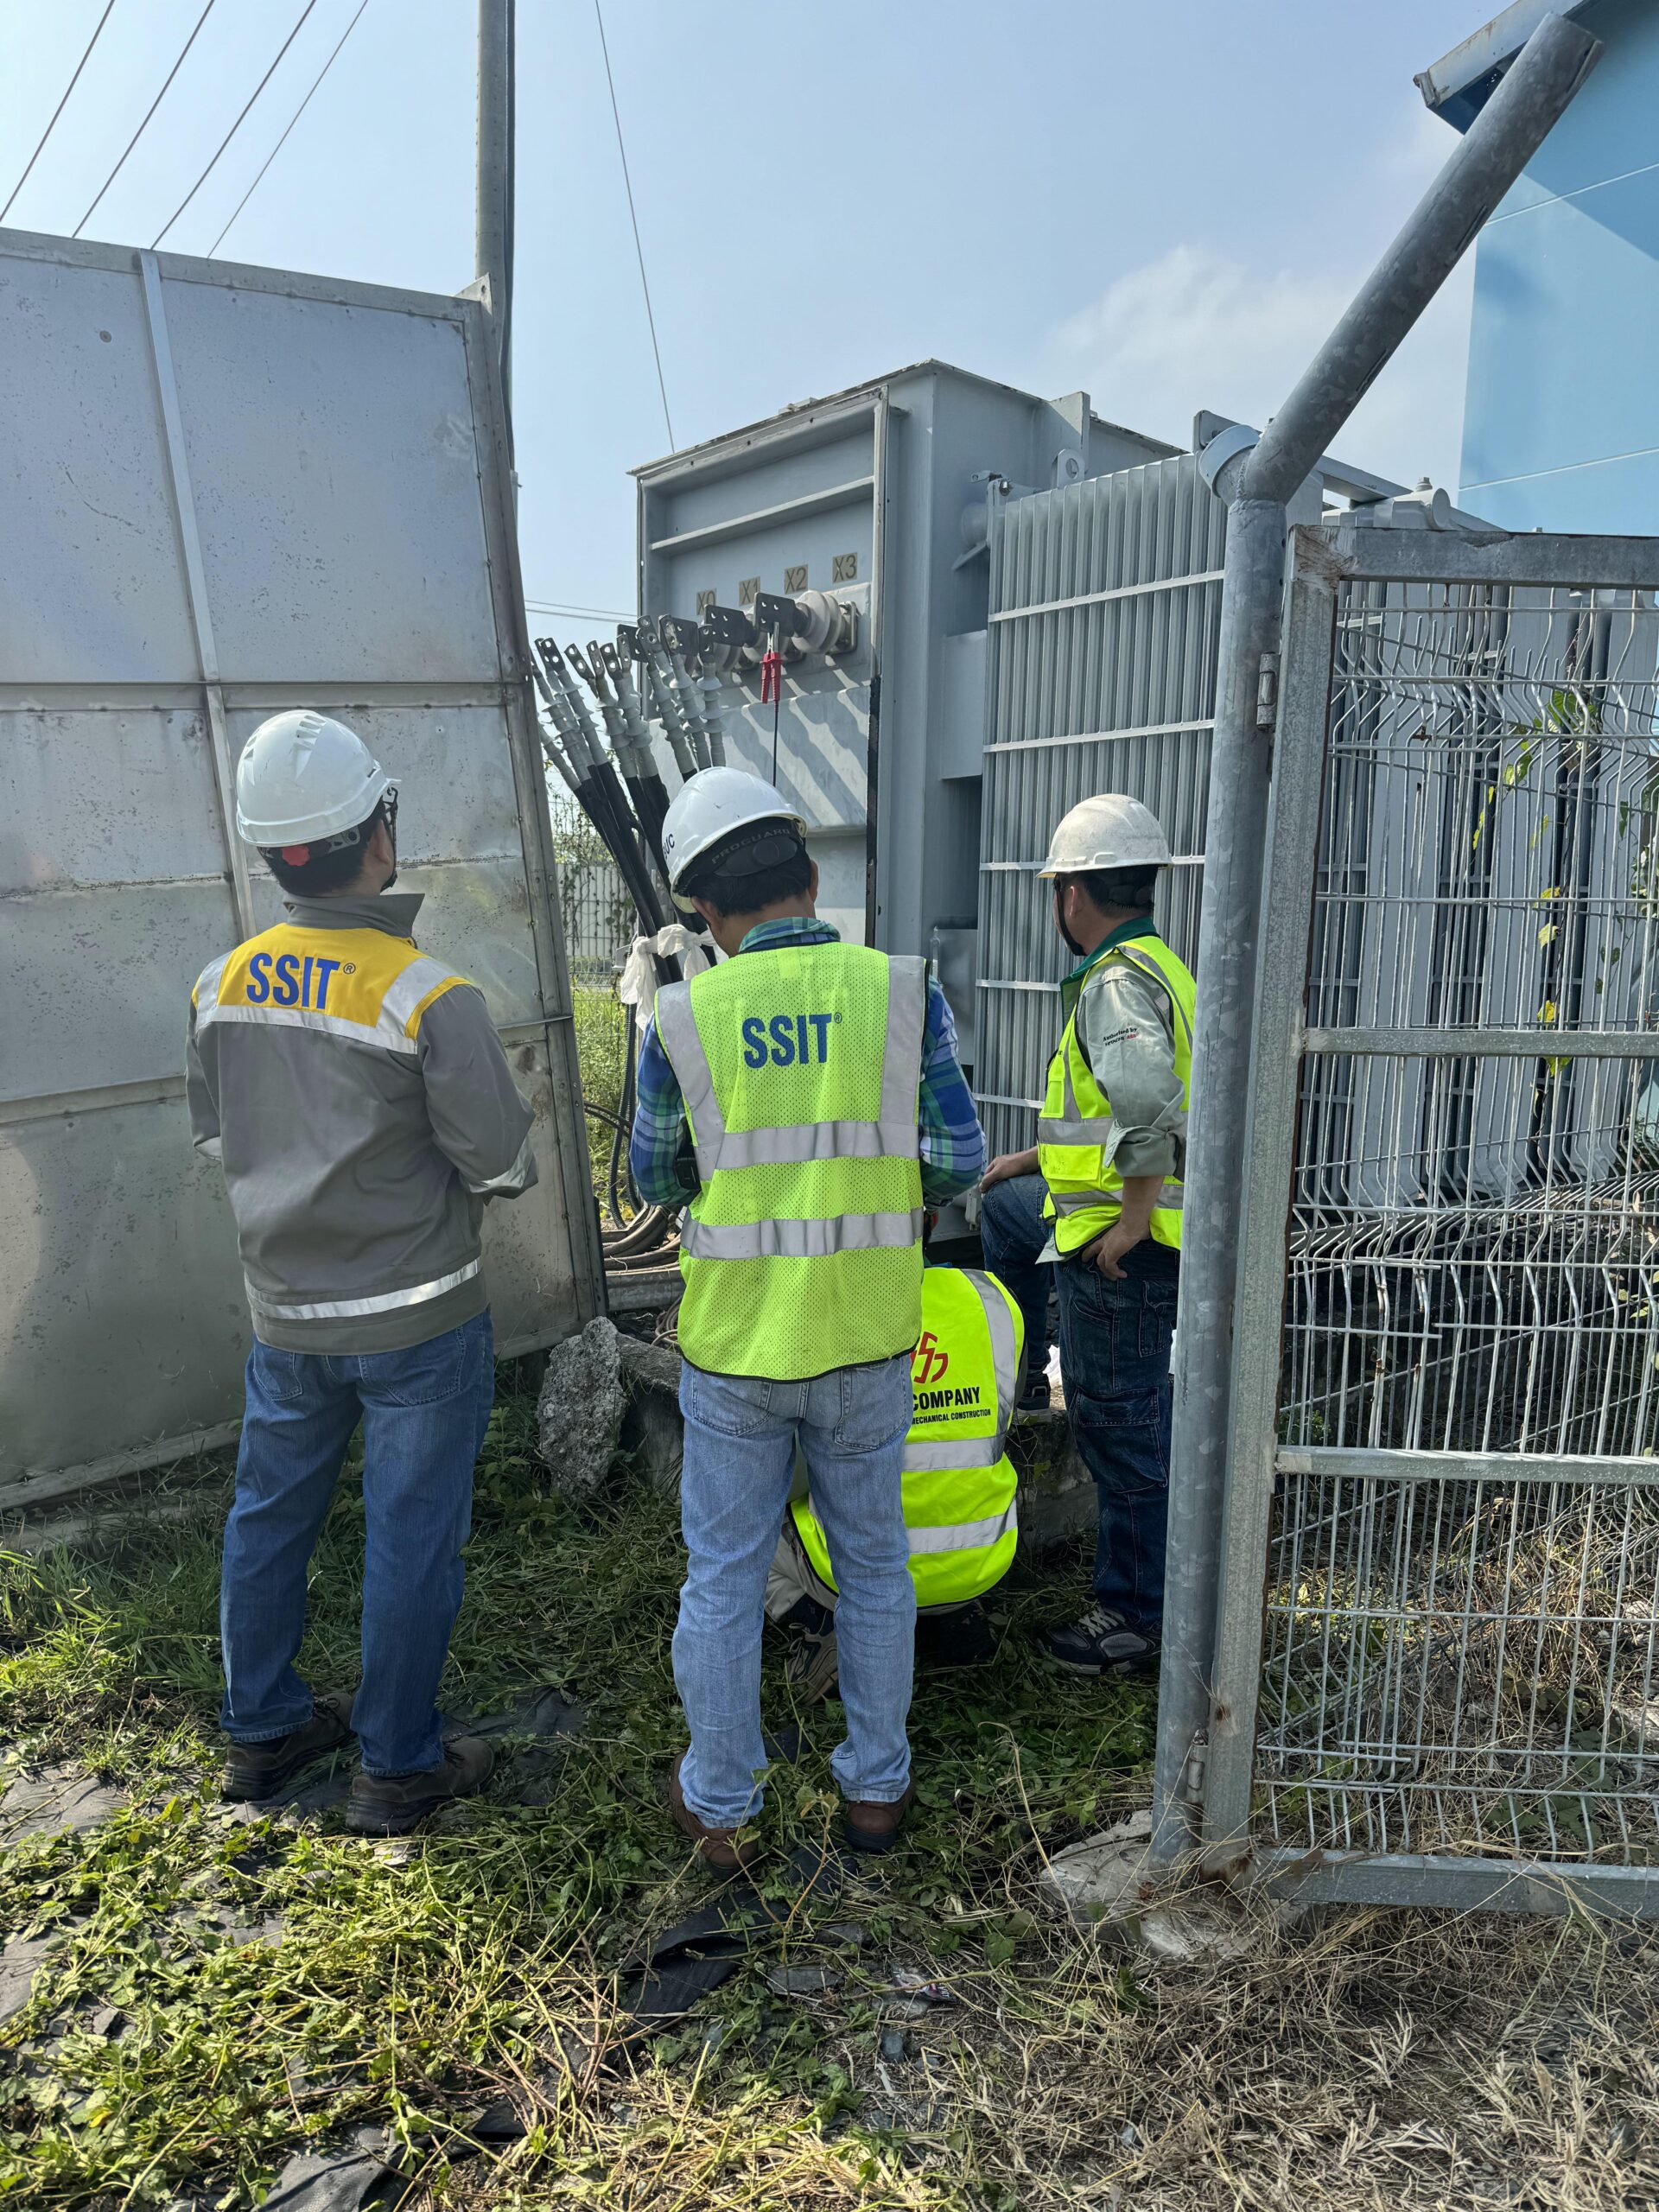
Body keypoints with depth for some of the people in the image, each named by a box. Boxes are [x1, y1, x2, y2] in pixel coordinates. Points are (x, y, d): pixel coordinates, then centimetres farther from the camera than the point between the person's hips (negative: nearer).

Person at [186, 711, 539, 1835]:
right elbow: (501, 1162, -17)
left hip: (285, 1312, 6)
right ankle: (398, 1766, 23)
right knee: (411, 1539, 8)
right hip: (418, 1317, -6)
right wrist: (450, 1157, 5)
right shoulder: (430, 996, -21)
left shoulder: (221, 986, -2)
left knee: (269, 1518, 21)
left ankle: (263, 1730, 39)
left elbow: (218, 1137, 11)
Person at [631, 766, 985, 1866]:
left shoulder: (685, 1016, -8)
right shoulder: (904, 993, -8)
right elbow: (959, 1161, -6)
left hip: (733, 1347, 0)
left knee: (724, 1578, 15)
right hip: (865, 1342, 1)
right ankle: (877, 1785, 35)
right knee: (874, 1565, 19)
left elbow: (657, 1178, 3)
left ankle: (721, 1805, 32)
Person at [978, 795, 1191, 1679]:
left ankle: (1137, 1619, 18)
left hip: (1123, 1244, -10)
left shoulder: (1117, 982, -19)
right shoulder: (1153, 965, 14)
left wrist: (1134, 1213, -27)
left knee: (1122, 1425, 2)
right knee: (1002, 1203, 29)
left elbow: (1148, 1098, -38)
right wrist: (1036, 1158, 26)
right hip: (1112, 1213, 10)